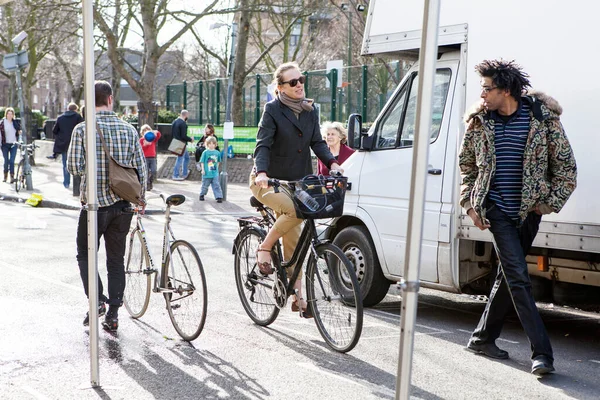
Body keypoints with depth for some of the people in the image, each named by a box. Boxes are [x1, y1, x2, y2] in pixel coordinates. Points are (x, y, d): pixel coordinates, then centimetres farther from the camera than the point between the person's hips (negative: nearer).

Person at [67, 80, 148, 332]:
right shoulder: (129, 129, 0)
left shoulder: (82, 129, -8)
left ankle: (97, 300, -1)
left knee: (85, 254, 15)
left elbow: (74, 167, -11)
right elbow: (141, 169, 0)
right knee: (116, 259, 11)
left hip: (94, 204, -3)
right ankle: (113, 315, 13)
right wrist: (140, 199, 14)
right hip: (122, 206, 3)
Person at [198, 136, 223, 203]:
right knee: (205, 185, 12)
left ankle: (219, 197, -4)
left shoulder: (217, 153, 3)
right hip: (207, 173, -1)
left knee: (216, 185, -4)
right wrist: (203, 170, -8)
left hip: (215, 173, 1)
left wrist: (216, 168, 11)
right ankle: (202, 195, 32)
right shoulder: (205, 152, -6)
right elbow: (202, 162, -3)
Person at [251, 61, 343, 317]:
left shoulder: (310, 111, 8)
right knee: (296, 210, -33)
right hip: (268, 182, -6)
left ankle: (297, 295, 12)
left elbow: (317, 142, 5)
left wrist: (332, 163, -14)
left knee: (293, 242, 6)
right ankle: (265, 247, -10)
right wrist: (261, 172, -35)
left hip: (295, 182, 6)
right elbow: (263, 144, -18)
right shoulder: (273, 109, -10)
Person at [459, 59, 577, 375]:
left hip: (528, 210, 1)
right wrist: (470, 204, 4)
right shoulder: (478, 122, -1)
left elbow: (566, 166, 0)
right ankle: (541, 352, -8)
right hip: (496, 210, -1)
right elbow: (467, 166, 12)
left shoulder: (543, 118, -6)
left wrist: (548, 203, -3)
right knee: (518, 277, -10)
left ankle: (483, 337, 28)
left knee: (509, 276, 11)